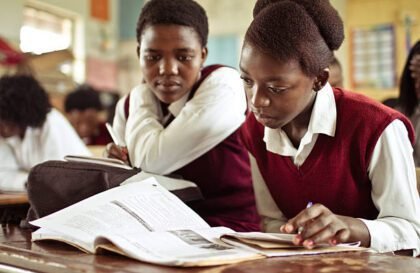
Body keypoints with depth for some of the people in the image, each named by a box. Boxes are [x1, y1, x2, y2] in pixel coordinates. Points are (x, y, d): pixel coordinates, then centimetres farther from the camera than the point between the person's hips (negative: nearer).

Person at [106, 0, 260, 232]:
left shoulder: (223, 85, -14)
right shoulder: (128, 107, 4)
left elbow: (151, 161, -22)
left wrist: (141, 96, -6)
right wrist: (117, 161, -11)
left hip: (226, 234, -5)